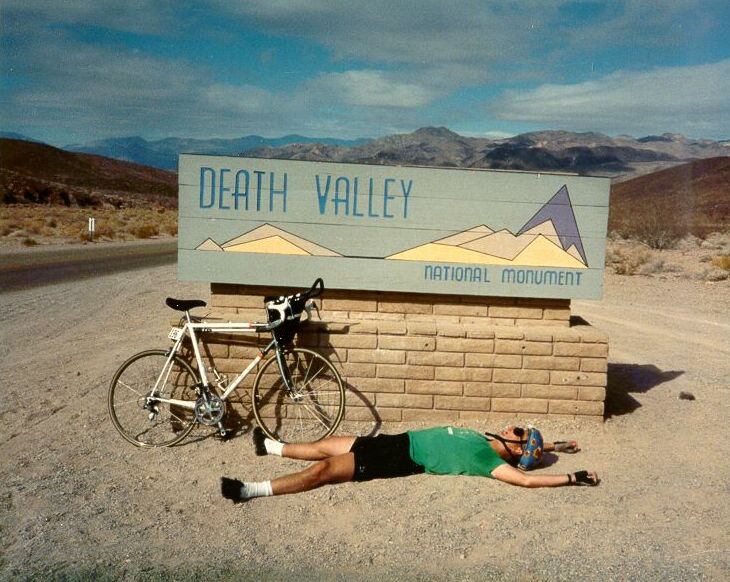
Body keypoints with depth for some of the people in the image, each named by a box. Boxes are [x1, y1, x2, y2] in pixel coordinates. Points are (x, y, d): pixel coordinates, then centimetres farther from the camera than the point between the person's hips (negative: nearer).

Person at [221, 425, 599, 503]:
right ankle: (272, 446, 36)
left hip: (402, 458, -8)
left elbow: (526, 478, -28)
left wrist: (572, 478, -25)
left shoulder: (489, 459, -15)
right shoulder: (489, 441, 8)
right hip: (400, 441, 8)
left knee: (325, 469, -14)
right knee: (326, 447, 17)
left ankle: (251, 490, -8)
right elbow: (525, 449, 25)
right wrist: (557, 445, 23)